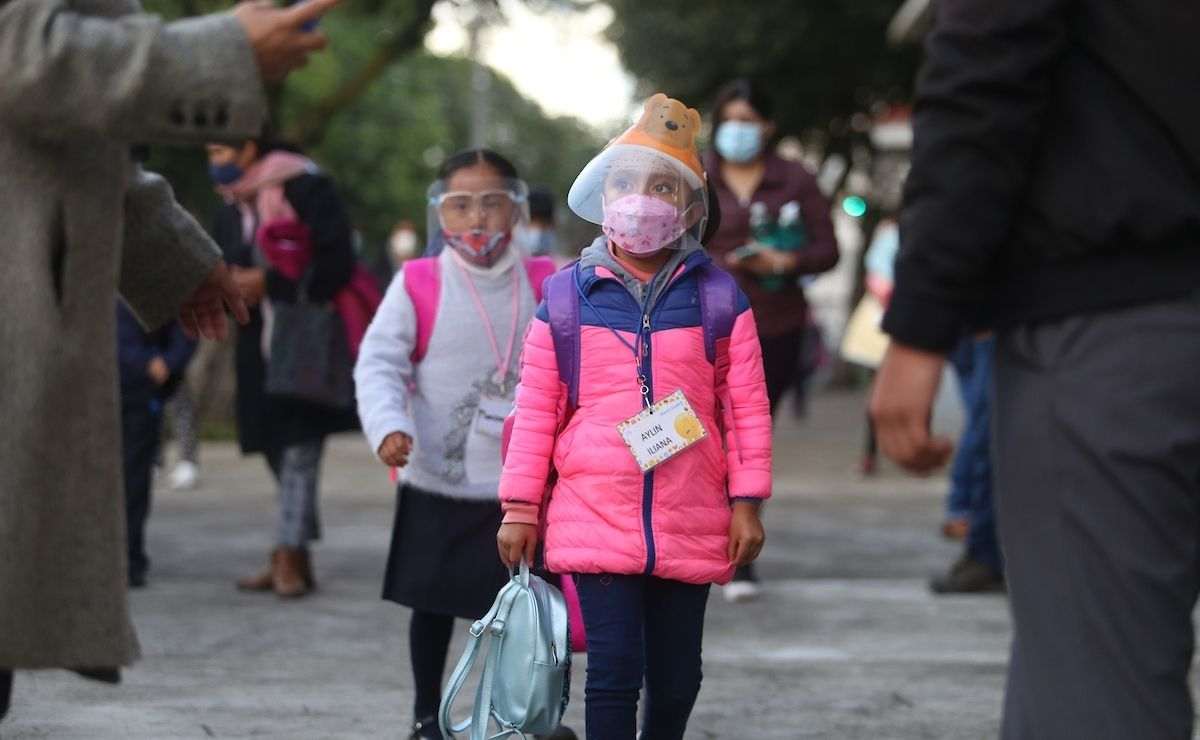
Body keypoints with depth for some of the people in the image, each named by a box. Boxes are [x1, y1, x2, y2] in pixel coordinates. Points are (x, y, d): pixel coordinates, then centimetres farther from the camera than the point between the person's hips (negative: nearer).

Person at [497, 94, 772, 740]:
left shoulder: (718, 298, 2)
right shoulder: (567, 298, 2)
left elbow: (747, 406, 3)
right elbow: (535, 410, 5)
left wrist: (746, 503, 0)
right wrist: (519, 508, 3)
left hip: (690, 526, 2)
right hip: (595, 518, -1)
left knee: (677, 674, 11)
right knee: (614, 666, -8)